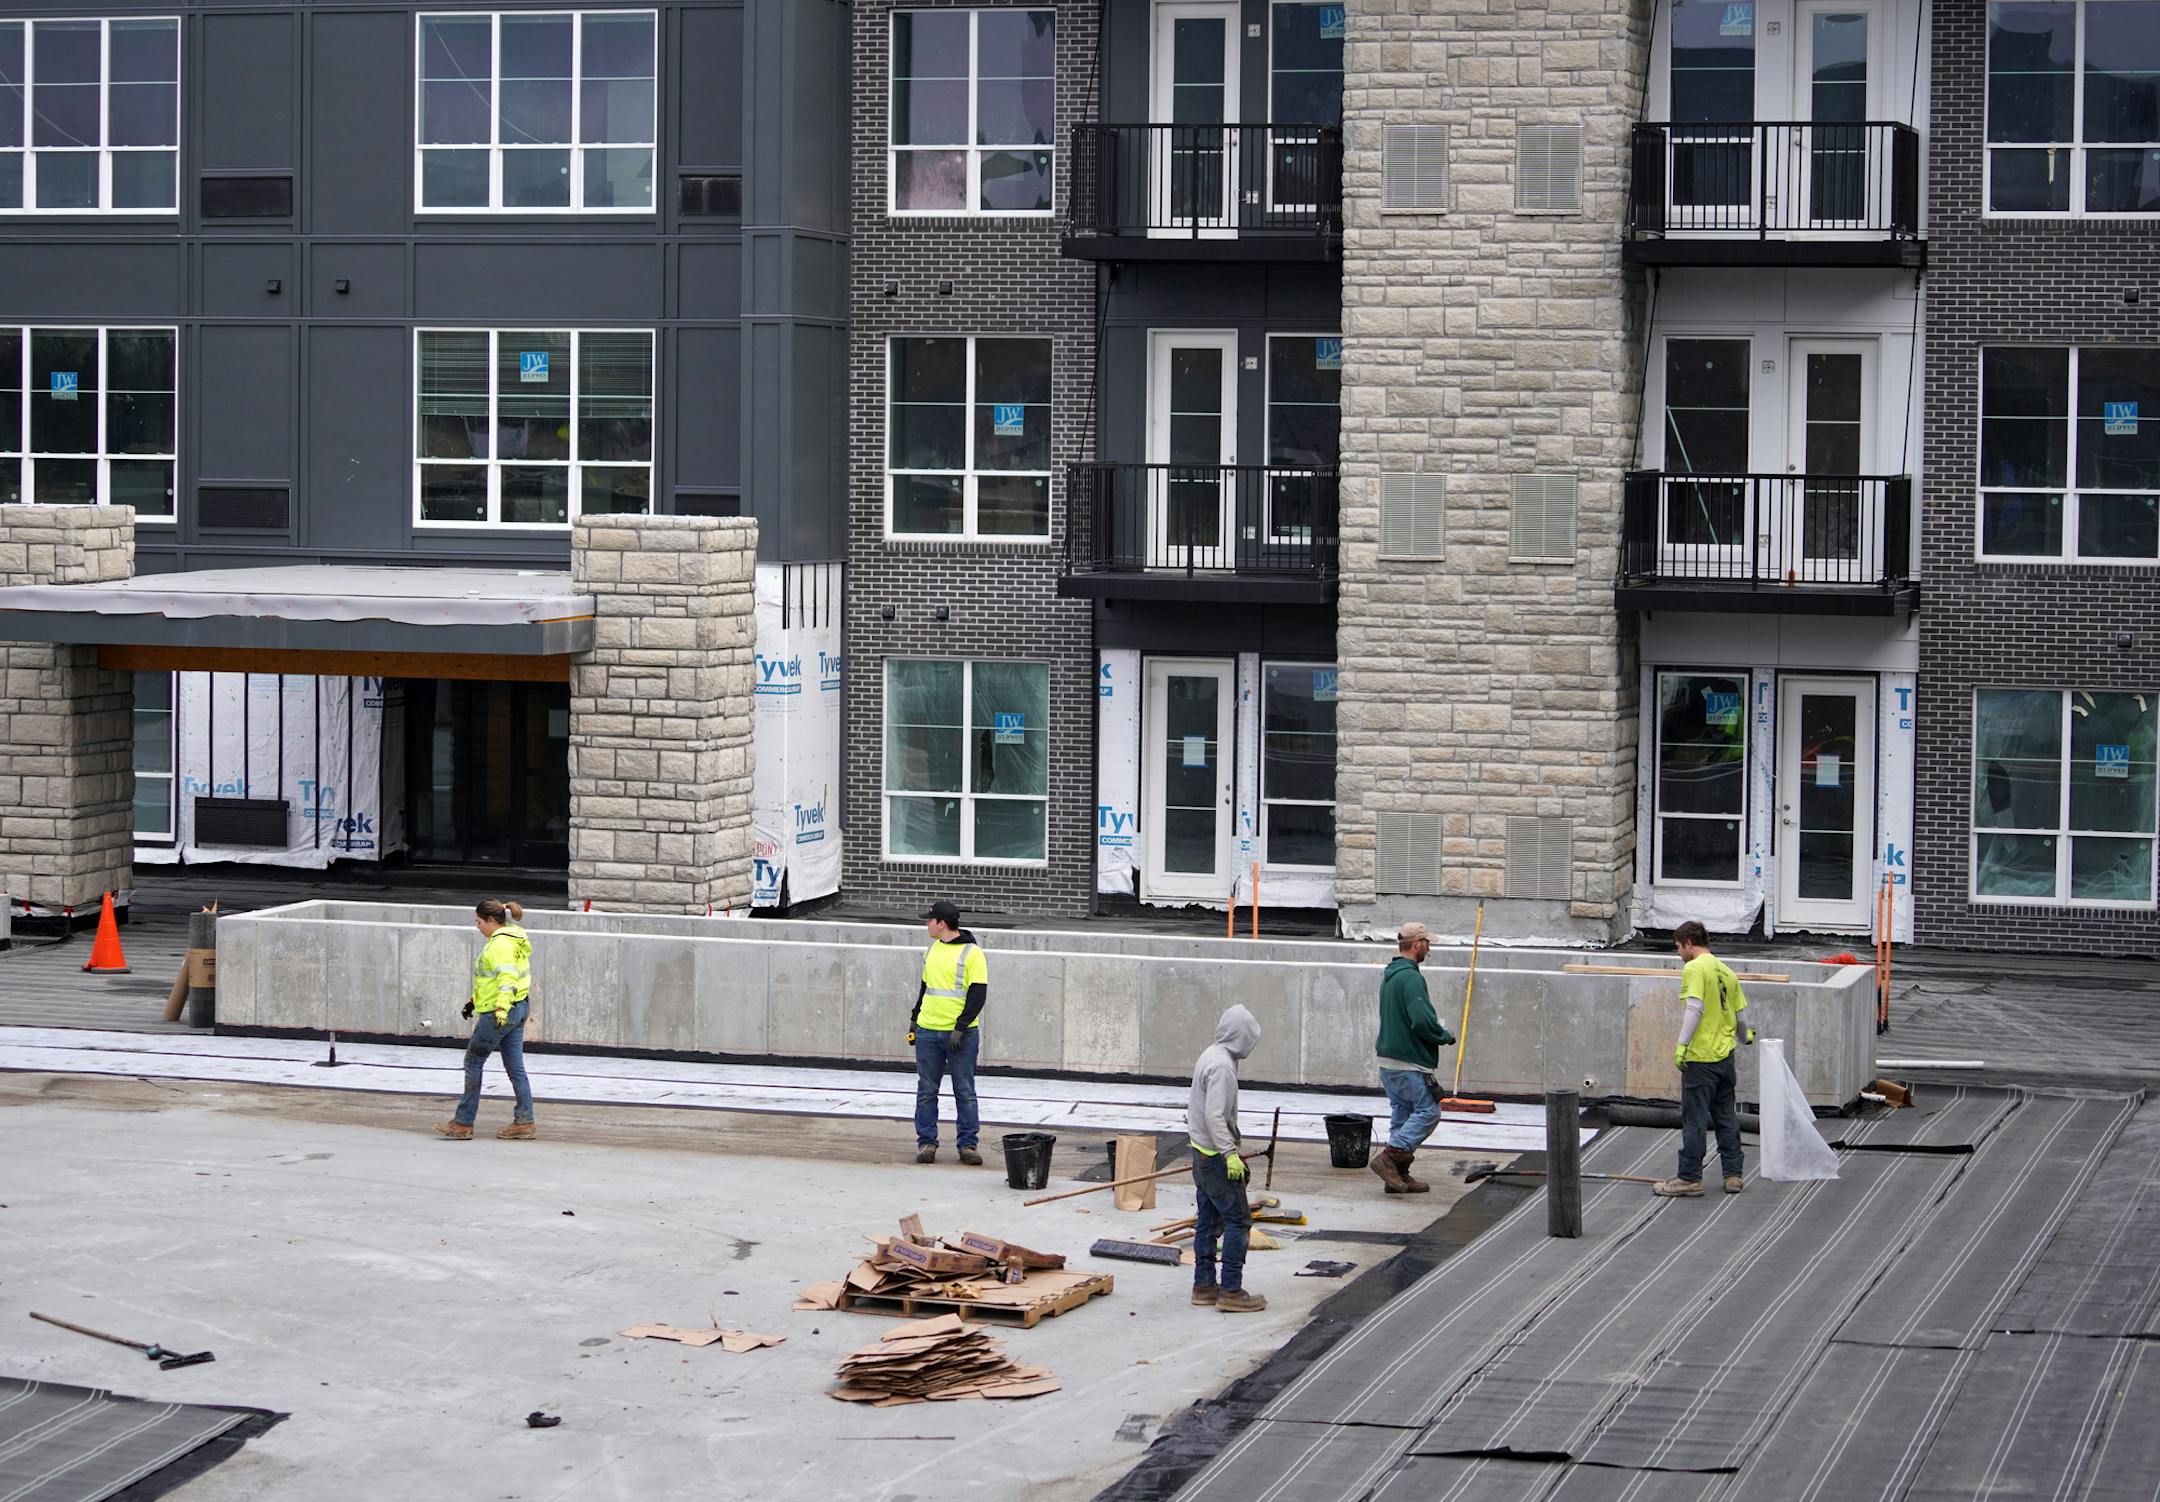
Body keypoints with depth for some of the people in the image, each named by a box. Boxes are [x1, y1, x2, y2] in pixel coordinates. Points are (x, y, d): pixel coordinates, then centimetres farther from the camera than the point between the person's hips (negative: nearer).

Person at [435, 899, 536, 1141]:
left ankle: (463, 1123, 2)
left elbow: (507, 977, -29)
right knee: (515, 1067, 9)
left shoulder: (500, 944, -16)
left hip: (498, 1013, -10)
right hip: (520, 1007, 10)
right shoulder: (514, 939, 16)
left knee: (473, 1062, -1)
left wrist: (501, 1007, -39)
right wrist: (476, 1001, 32)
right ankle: (524, 1123, 8)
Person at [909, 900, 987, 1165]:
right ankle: (926, 1142, 12)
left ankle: (968, 1144, 7)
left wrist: (960, 1028, -18)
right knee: (926, 1091, 6)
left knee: (965, 1092, 1)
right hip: (928, 1032, 6)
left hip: (961, 1035, -6)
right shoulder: (933, 949, 13)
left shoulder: (972, 953, -8)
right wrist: (914, 1018, 19)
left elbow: (978, 994, -12)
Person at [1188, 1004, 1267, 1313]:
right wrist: (1230, 1153, -25)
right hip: (1217, 1156, -10)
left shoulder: (1211, 1056, 10)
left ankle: (1204, 1285, 20)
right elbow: (1214, 1115, -26)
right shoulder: (1222, 1065, -20)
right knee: (1238, 1220, -6)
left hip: (1202, 1153, 10)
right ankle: (1231, 1291, -6)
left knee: (1209, 1220, 14)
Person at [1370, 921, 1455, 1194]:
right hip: (1409, 1062, -10)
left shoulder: (1389, 975, 16)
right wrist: (1445, 1037, -7)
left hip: (1388, 1059, 10)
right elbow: (1422, 1020, -25)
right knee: (1428, 1111, -6)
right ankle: (1389, 1156, -15)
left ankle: (1399, 1175, 12)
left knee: (1402, 1114, 13)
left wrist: (1438, 1032, 19)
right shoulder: (1411, 977, -17)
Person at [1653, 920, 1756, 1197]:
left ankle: (1690, 1178, 1)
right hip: (1725, 1056, 8)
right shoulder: (1726, 971, 12)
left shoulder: (1695, 968, -11)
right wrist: (1744, 1037, 37)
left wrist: (1682, 1044, -22)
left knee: (1695, 1119, -2)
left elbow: (1694, 1009, -21)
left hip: (1701, 1056, -8)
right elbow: (1739, 1013, 17)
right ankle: (1733, 1174, 16)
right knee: (1727, 1117, 13)